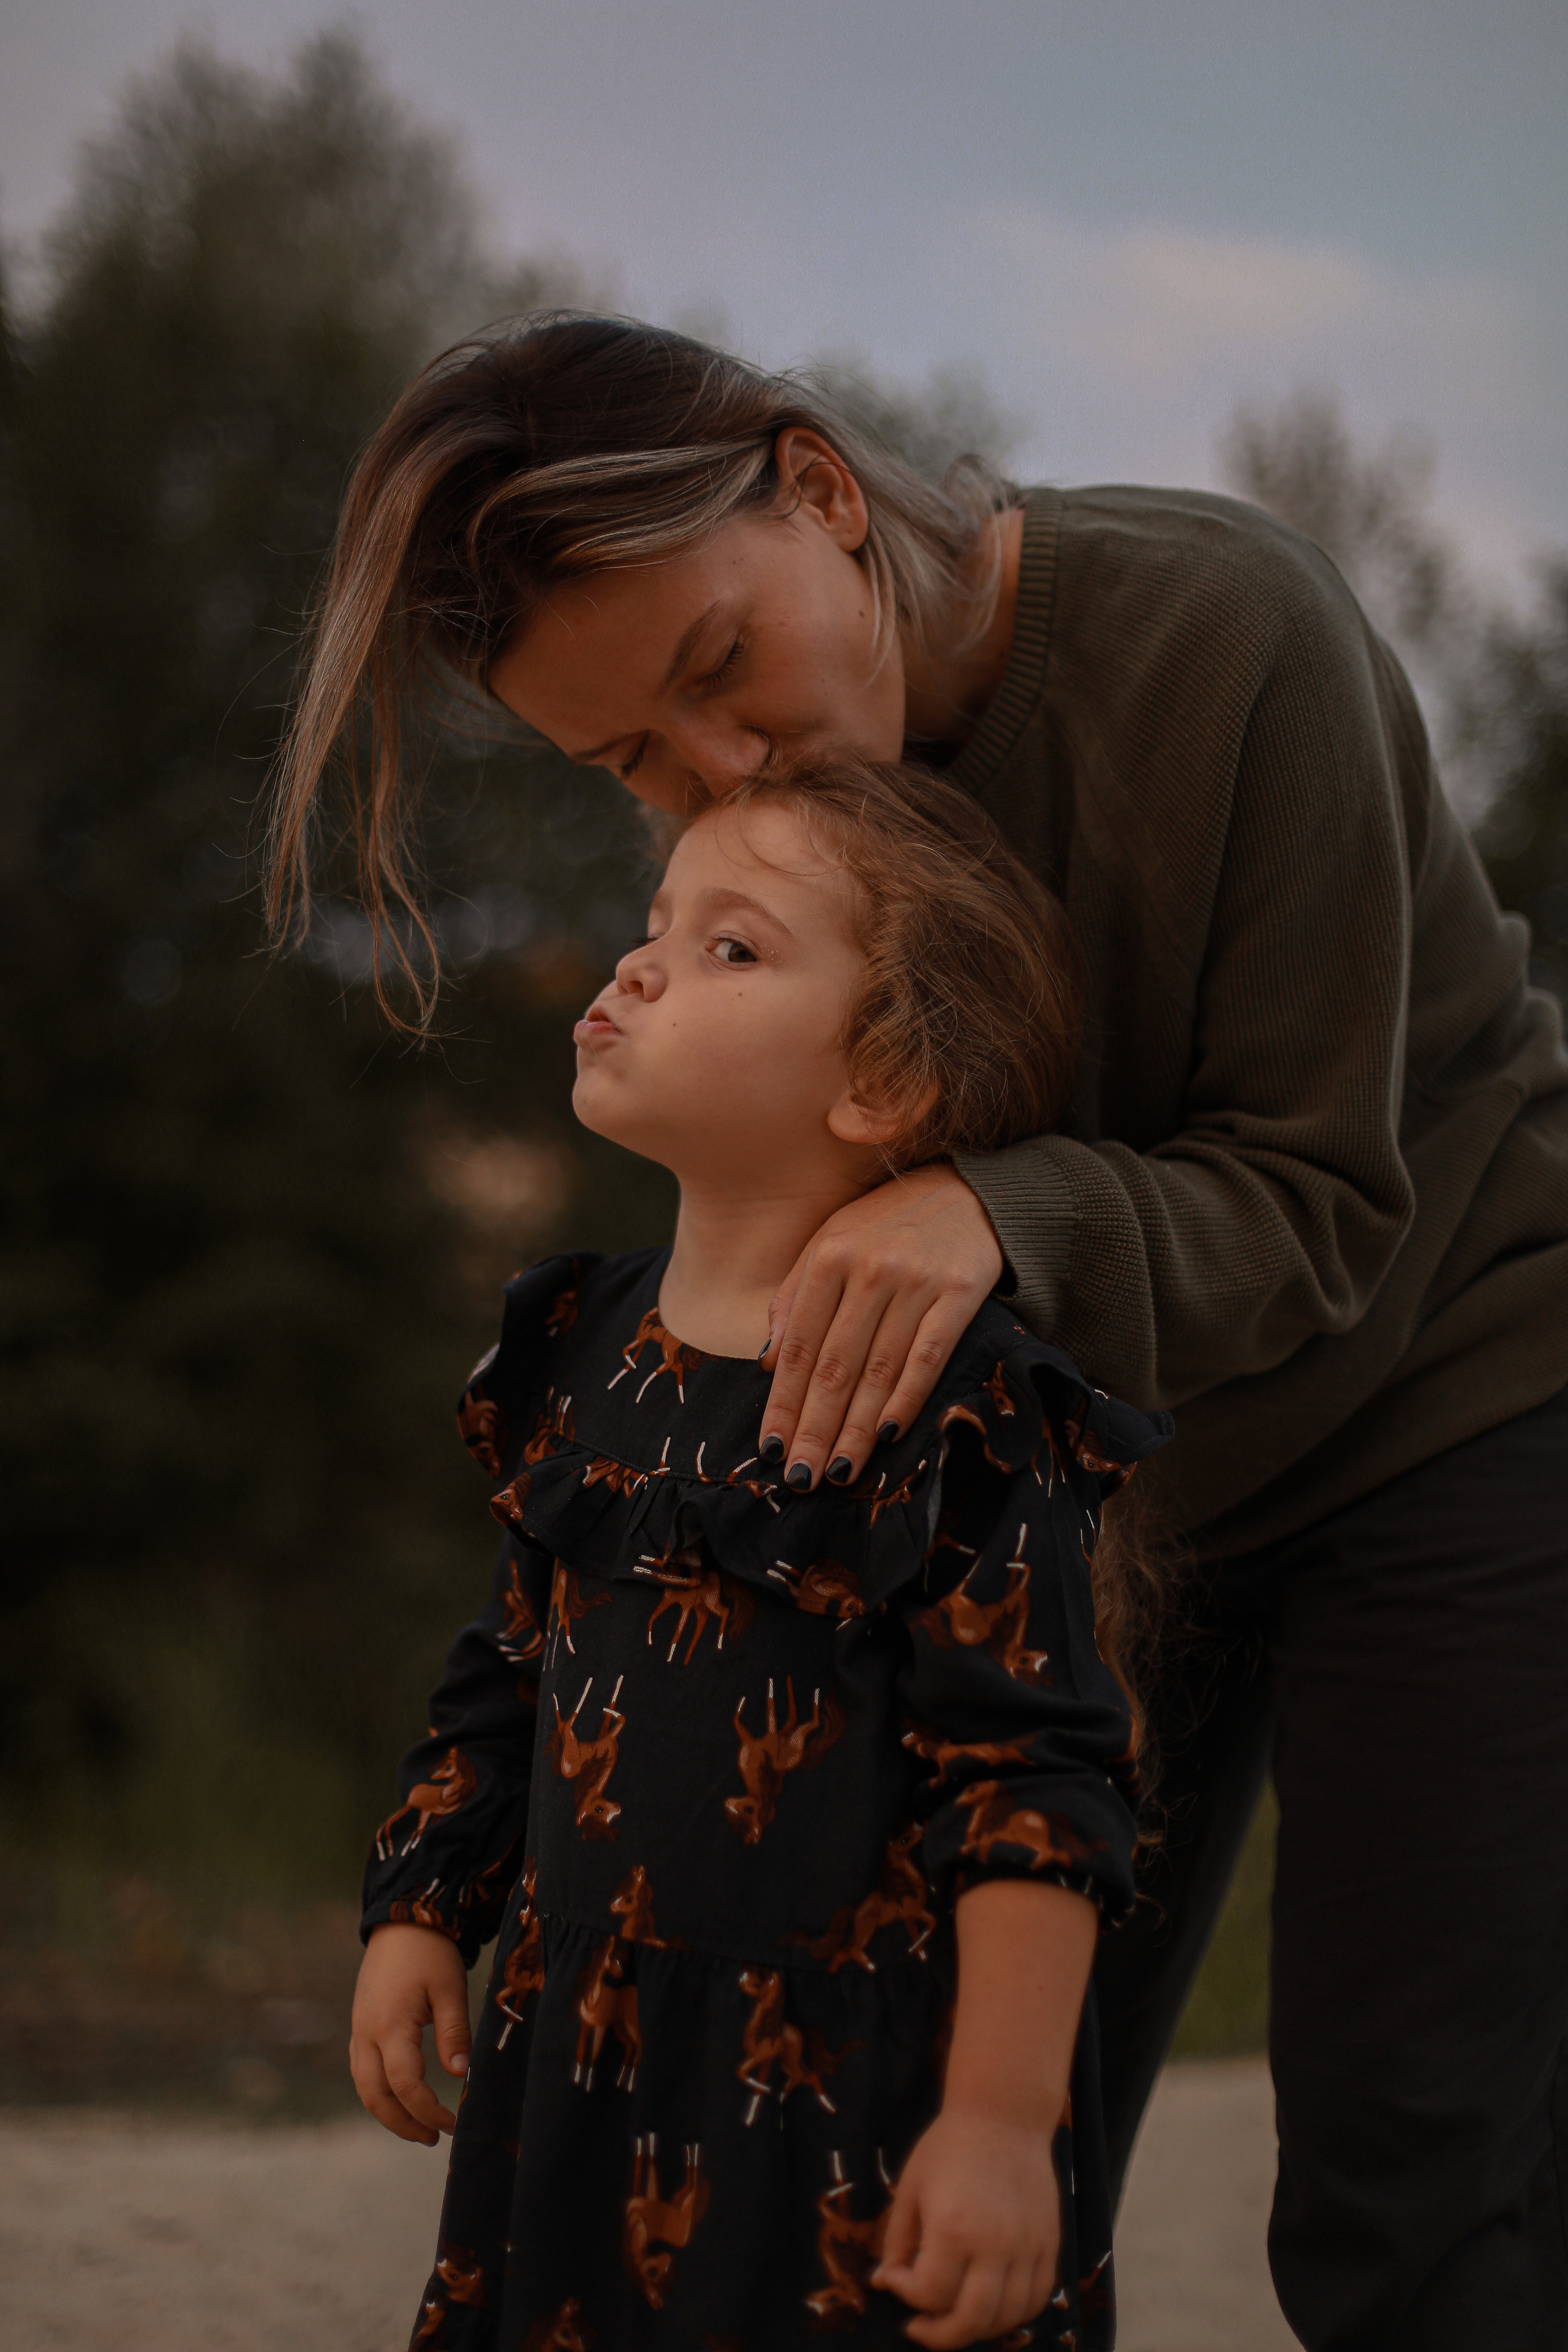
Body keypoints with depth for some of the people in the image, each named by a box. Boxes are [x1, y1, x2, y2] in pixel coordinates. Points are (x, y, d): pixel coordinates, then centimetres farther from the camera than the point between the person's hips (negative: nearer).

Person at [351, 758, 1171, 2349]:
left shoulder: (960, 1413, -14)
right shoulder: (581, 1359, 7)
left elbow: (1036, 1791, -15)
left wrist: (1003, 2117, -18)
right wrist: (420, 1913, 16)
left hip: (858, 2097, -6)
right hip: (587, 2067, 6)